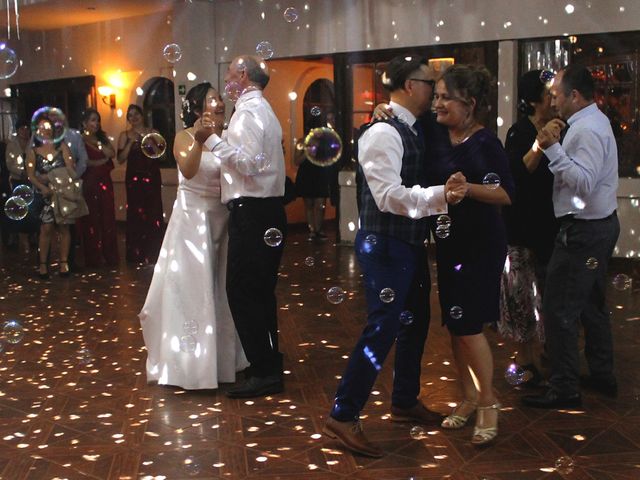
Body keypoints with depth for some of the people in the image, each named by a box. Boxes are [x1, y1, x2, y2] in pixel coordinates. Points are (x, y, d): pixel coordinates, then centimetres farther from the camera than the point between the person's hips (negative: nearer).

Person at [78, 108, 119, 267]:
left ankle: (110, 256, 11)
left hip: (105, 182, 5)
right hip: (89, 183, -5)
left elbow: (111, 154, -2)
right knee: (91, 220, -1)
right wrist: (101, 161, -6)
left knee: (108, 218, 4)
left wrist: (96, 142, -9)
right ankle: (93, 258, 6)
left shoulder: (103, 137, 13)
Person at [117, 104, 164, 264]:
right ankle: (137, 255, 6)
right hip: (134, 179, -1)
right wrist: (131, 142, -11)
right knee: (136, 214, -2)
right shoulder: (125, 135, 5)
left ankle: (153, 253, 10)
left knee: (153, 214, -1)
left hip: (152, 177, 1)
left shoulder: (152, 132, 8)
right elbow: (120, 159, -3)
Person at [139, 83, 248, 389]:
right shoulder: (185, 137, -8)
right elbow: (188, 171, -27)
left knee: (220, 289, 13)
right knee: (190, 289, -2)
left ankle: (220, 358, 26)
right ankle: (189, 363, 6)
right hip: (192, 219, -5)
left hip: (222, 221, 5)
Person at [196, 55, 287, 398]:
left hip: (252, 214, -11)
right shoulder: (262, 109, 21)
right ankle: (268, 366, 26)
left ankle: (264, 373, -2)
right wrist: (219, 138, 16)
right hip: (266, 211, 11)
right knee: (259, 292, 17)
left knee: (243, 292, -7)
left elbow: (248, 164, -22)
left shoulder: (248, 110, -12)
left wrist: (214, 141, -17)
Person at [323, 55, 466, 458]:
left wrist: (444, 193, 1)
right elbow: (389, 195, -27)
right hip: (385, 244, -10)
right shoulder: (384, 132, -19)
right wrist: (439, 195, -35)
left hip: (411, 243, 10)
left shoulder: (412, 131, 10)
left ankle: (405, 401, 35)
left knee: (415, 322, 18)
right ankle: (343, 416, 1)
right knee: (383, 327, -9)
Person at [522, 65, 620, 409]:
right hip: (599, 225, 11)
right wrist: (555, 147, 4)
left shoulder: (587, 129, -20)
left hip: (583, 232, -11)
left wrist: (553, 148, -30)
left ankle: (564, 390, 2)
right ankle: (602, 375, 33)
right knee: (592, 304, 21)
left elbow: (584, 183, -29)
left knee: (559, 309, -5)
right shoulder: (593, 121, 14)